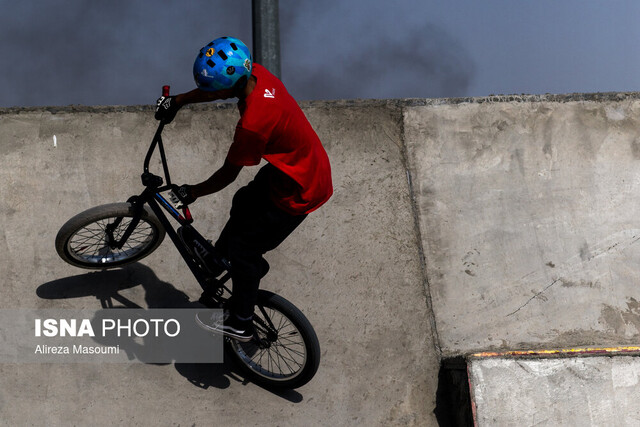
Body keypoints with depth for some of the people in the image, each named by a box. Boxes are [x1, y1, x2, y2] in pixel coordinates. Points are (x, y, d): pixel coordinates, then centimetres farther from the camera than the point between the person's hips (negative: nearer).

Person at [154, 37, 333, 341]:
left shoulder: (253, 123, -35)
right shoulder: (255, 74, -12)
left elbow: (228, 174, -19)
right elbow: (216, 90, 13)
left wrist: (194, 192, -3)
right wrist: (180, 100, 15)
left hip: (300, 192, -9)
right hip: (310, 164, 9)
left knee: (243, 248, 5)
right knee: (244, 203, 28)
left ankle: (239, 324, 23)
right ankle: (224, 256, 53)